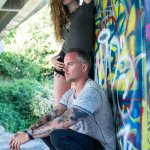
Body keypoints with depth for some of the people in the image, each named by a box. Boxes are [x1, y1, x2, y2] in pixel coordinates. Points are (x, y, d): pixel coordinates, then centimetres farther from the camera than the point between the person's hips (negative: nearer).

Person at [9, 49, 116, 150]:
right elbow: (51, 116, 0)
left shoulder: (91, 92, -23)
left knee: (57, 135, -30)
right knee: (43, 130, 3)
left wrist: (29, 134, -24)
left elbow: (62, 122, -29)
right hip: (83, 140, 9)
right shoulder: (70, 93, 8)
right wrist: (27, 131, -16)